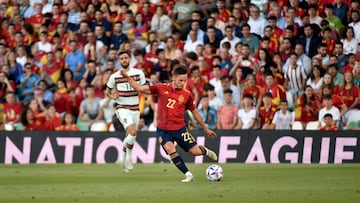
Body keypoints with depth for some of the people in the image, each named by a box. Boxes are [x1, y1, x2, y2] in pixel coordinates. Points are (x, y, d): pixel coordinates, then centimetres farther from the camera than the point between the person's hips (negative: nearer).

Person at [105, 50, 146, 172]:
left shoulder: (139, 73, 2)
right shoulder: (115, 76, 0)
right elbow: (107, 91, 11)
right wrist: (112, 96, -12)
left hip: (135, 109, 3)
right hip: (122, 108, -3)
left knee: (129, 136, 10)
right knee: (133, 131, -25)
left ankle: (123, 161, 27)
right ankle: (129, 156, -7)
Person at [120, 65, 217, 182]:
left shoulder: (187, 95, -2)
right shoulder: (161, 88, -3)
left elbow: (195, 112, 10)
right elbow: (140, 88, 1)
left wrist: (206, 129, 16)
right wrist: (127, 77, -7)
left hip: (179, 129, 0)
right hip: (163, 129, 0)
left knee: (196, 151, -3)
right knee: (169, 149, -25)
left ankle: (206, 151, 36)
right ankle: (188, 175, -15)